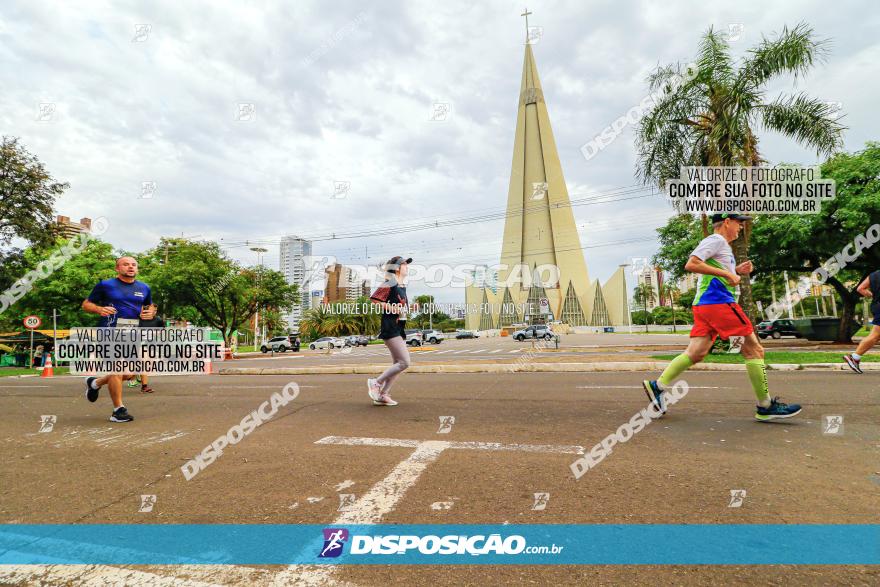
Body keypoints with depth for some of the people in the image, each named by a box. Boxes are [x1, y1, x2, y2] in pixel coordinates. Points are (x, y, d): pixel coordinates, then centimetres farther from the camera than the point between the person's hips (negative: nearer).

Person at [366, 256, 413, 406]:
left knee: (398, 364, 10)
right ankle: (376, 383, 1)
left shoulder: (402, 286, 17)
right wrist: (391, 308, -19)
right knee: (404, 362, -13)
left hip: (400, 329, 10)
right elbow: (373, 299, -17)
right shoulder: (389, 284, -10)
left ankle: (382, 395, 16)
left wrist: (407, 308, 10)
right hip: (390, 328, -10)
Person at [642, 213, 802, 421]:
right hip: (717, 302, -10)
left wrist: (736, 271, 18)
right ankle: (765, 407, 2)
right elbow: (691, 264, -19)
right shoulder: (715, 240, -5)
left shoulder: (722, 245, 27)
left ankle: (657, 386, 0)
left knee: (696, 353, 3)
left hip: (705, 305, 10)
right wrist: (727, 273, -18)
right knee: (754, 349, -4)